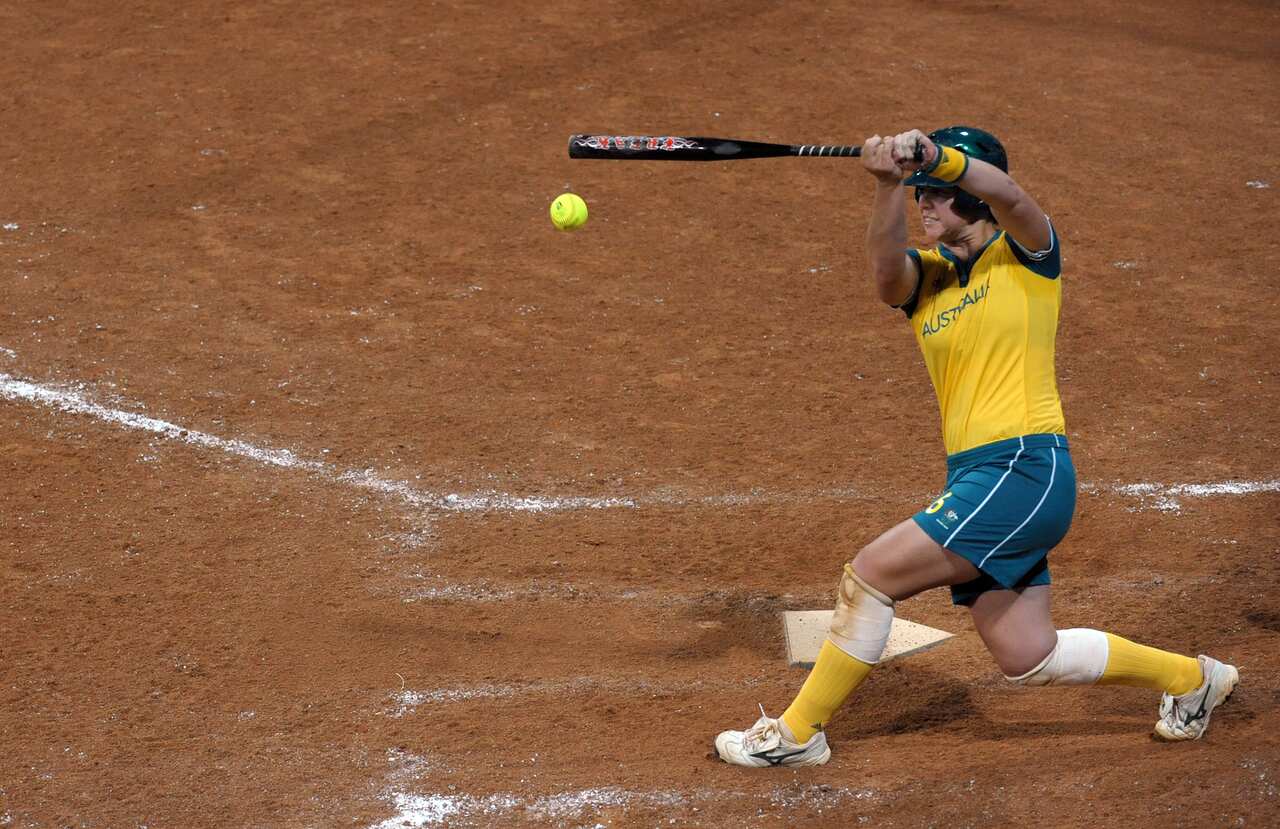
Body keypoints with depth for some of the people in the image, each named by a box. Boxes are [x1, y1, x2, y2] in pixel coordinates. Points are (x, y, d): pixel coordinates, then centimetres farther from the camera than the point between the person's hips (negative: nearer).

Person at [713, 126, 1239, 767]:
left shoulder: (1026, 255, 0)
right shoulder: (924, 276, 13)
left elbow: (1006, 194, -24)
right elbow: (886, 268, -13)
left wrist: (933, 155, -42)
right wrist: (889, 183, -31)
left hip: (1026, 469, -8)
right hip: (975, 479, 8)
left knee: (869, 575, -11)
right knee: (1027, 659, 12)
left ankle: (798, 733, 4)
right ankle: (1191, 677, 32)